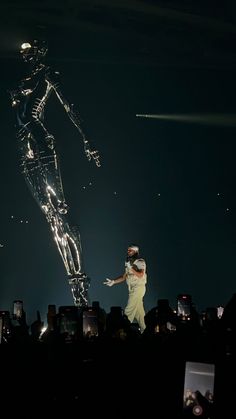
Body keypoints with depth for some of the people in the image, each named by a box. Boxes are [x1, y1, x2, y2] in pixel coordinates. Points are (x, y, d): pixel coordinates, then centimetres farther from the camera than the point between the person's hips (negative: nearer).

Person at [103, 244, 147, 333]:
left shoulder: (140, 262, -8)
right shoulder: (128, 262, 16)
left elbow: (140, 275, -22)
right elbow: (124, 277, 19)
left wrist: (131, 269, -23)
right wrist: (113, 282, 11)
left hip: (138, 287, -8)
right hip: (131, 288, 8)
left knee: (129, 310, -10)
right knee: (138, 311, 9)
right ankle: (144, 329, 14)